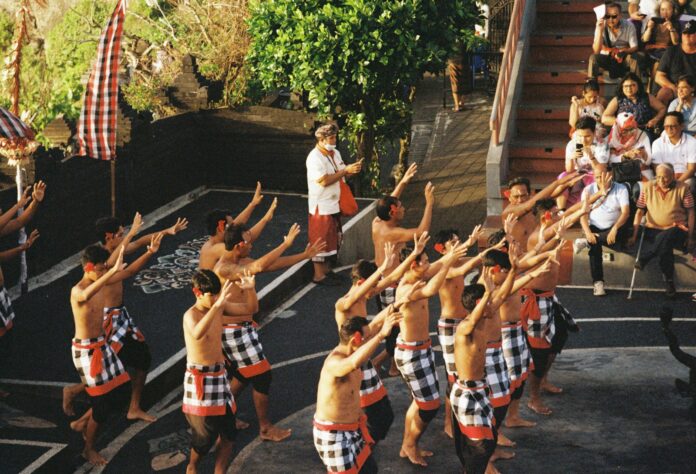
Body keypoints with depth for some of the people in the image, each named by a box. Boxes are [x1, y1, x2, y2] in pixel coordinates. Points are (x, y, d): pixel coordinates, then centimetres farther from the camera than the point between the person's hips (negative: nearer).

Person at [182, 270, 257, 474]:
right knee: (206, 433, 3)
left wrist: (250, 289, -13)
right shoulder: (191, 315, -21)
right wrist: (217, 305, -54)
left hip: (219, 375, 7)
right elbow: (197, 334, -44)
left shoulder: (220, 307, 2)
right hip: (199, 379, -7)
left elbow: (250, 308, 8)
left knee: (228, 433, 5)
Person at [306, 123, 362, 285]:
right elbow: (324, 181, -25)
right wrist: (346, 171, -23)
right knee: (321, 240, -2)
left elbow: (341, 175, 14)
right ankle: (319, 275, 6)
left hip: (334, 204, 9)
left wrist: (353, 169, -8)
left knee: (332, 239, 16)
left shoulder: (335, 153, 9)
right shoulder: (315, 157, -19)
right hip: (321, 206, -9)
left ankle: (325, 270, 27)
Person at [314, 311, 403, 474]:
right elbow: (354, 363, -55)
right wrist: (382, 334, -58)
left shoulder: (349, 353, -3)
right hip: (333, 434, -10)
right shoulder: (334, 363, -31)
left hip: (353, 428, 10)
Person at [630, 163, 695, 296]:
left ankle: (642, 259, -21)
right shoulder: (648, 187, 4)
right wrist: (634, 235, 1)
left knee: (663, 238, -39)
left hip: (677, 229, -2)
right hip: (653, 229, 2)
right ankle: (668, 281, -15)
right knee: (664, 246, -32)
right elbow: (640, 211, 6)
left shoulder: (682, 188, -1)